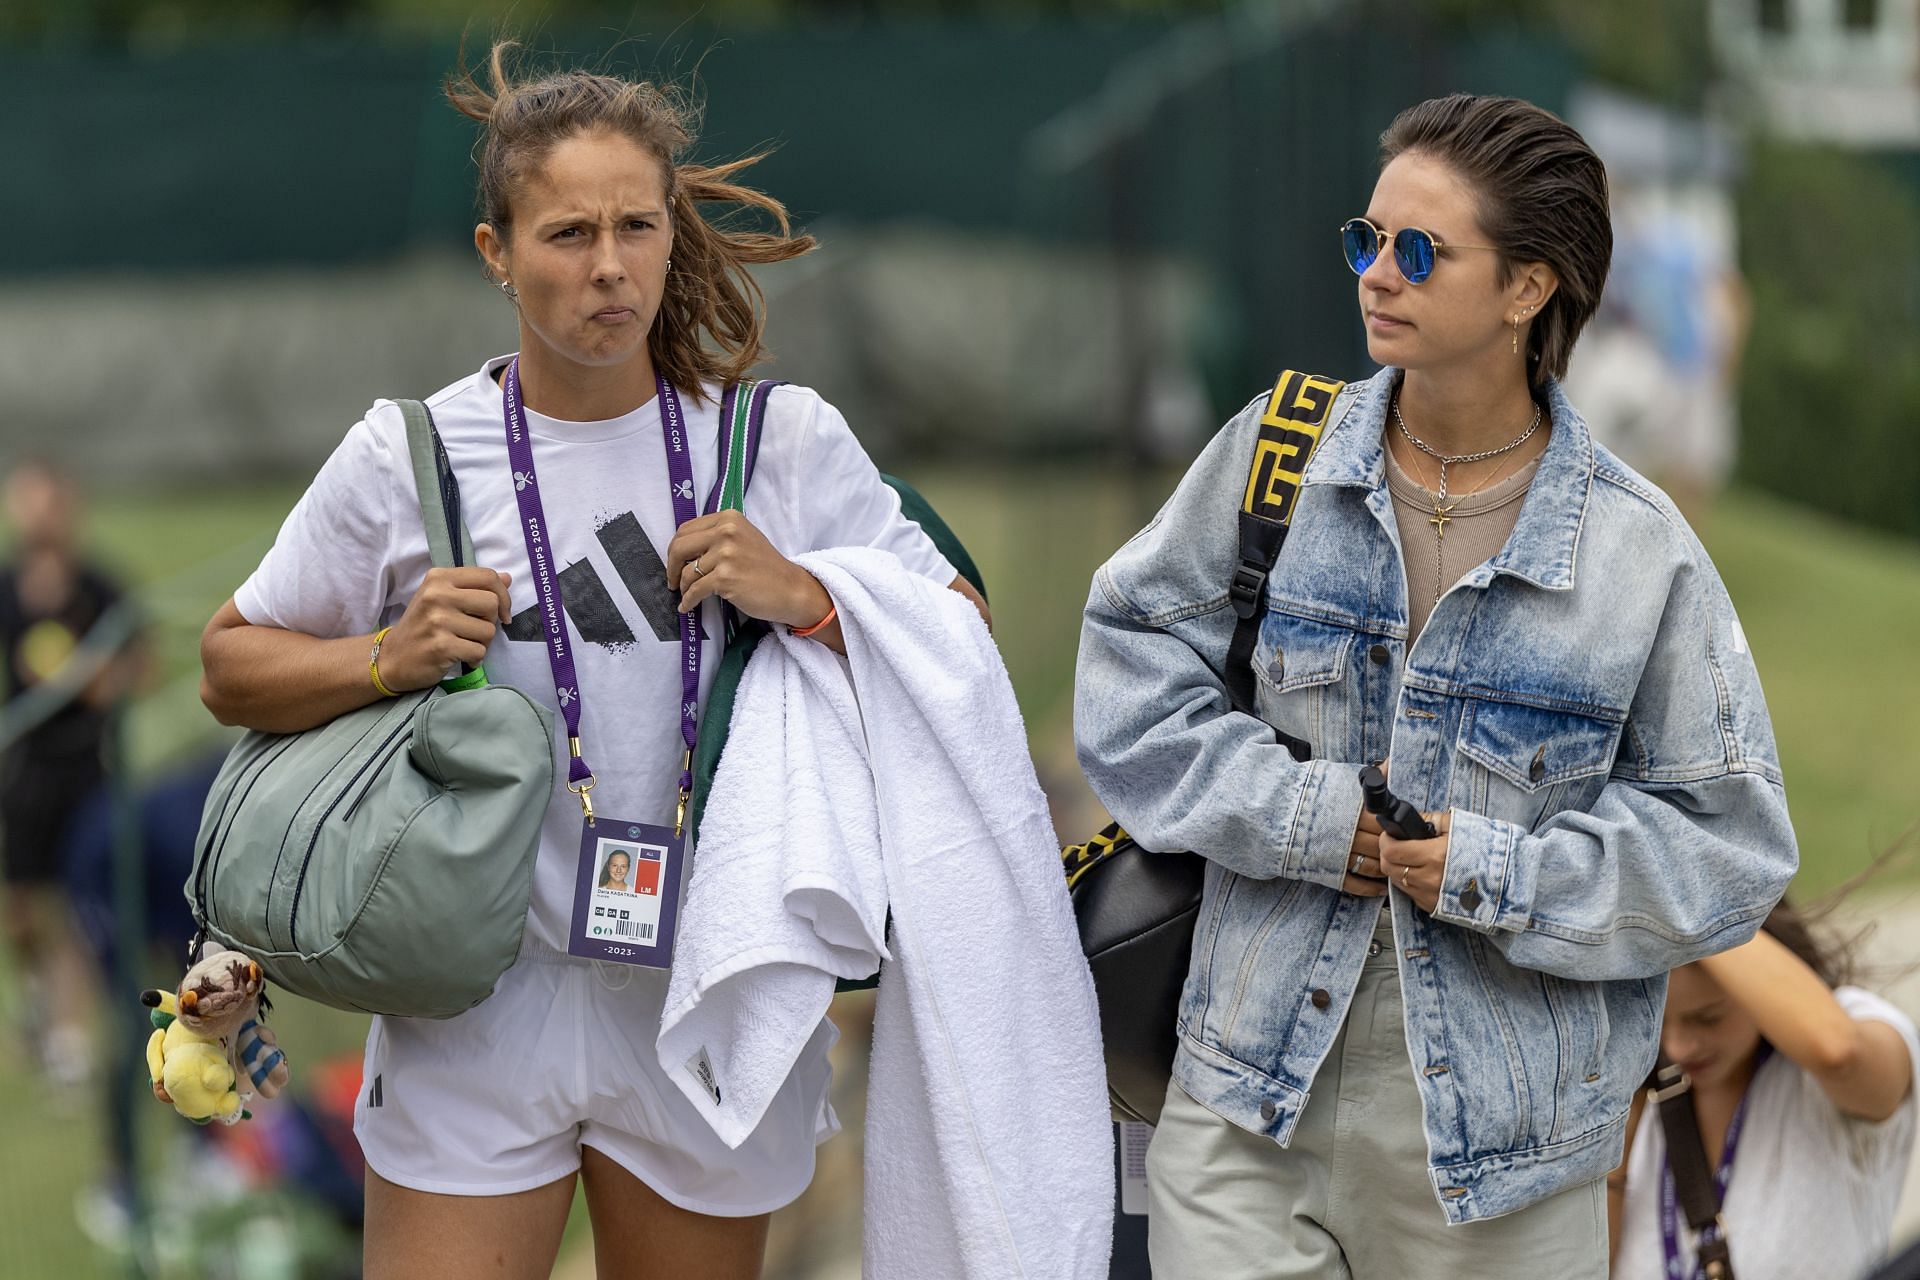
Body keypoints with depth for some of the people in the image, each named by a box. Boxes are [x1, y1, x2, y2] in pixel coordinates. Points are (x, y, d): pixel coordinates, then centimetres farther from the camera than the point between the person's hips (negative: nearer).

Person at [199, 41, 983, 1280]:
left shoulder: (786, 444, 1)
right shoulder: (408, 458, -1)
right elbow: (234, 666, 8)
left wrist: (802, 598, -14)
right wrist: (391, 658, -10)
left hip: (709, 1006, 1)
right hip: (480, 1011, -1)